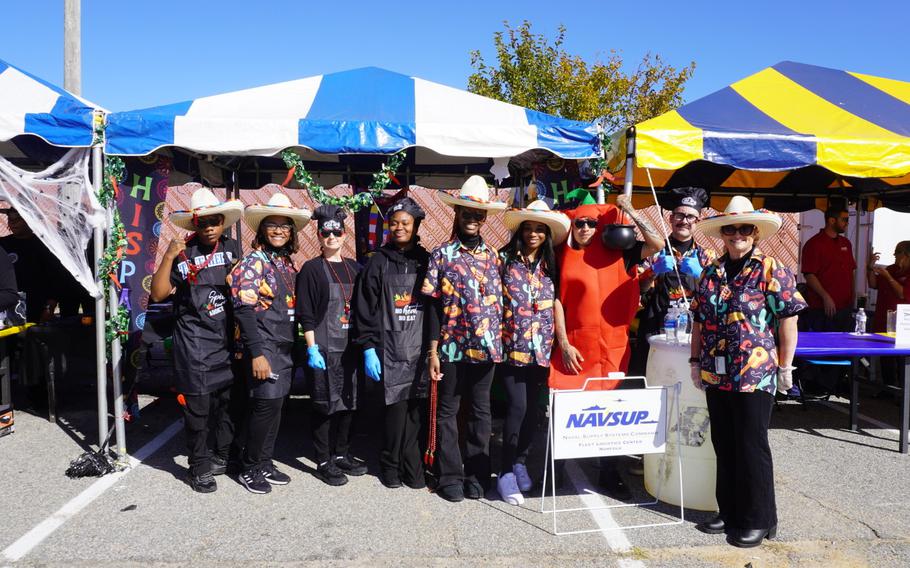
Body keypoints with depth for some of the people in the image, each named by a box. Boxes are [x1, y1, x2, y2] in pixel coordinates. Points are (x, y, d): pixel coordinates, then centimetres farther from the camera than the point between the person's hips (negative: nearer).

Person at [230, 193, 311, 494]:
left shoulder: (287, 263, 12)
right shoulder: (253, 262, -10)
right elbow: (244, 309, -16)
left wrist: (293, 347, 14)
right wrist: (256, 353, -21)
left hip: (284, 346, 7)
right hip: (263, 346, -7)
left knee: (274, 405, 12)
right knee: (266, 405, -5)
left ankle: (265, 464, 25)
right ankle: (249, 469, 12)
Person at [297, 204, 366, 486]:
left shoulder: (355, 268, 10)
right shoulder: (311, 269, -5)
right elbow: (305, 314, -8)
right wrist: (311, 348, -14)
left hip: (350, 347, 5)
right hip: (323, 348, -5)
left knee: (349, 402, 12)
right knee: (325, 405, 1)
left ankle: (342, 454, 27)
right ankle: (324, 462, 14)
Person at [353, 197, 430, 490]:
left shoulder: (426, 261, 11)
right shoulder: (379, 262, 5)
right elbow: (365, 309, 3)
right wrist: (368, 348, -4)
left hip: (421, 348, 2)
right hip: (390, 349, -2)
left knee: (416, 408, -2)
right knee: (396, 407, -5)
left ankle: (410, 464, 13)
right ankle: (391, 465, 14)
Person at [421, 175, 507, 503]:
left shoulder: (493, 255, 8)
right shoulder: (441, 255, -2)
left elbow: (500, 302, 10)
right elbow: (435, 306, -4)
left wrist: (500, 344, 5)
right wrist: (433, 351, -7)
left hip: (486, 347, 3)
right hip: (451, 347, -3)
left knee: (481, 411, 11)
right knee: (448, 411, 7)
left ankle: (476, 475, 23)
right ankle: (450, 476, 18)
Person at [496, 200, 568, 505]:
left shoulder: (550, 265, 11)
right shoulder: (505, 258, 0)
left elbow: (555, 304, 11)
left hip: (541, 347, 4)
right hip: (512, 344, -4)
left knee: (532, 407, 8)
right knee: (517, 405, -10)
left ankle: (521, 462, 26)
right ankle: (506, 470, 4)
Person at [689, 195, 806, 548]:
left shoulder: (772, 271, -5)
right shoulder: (711, 273, 10)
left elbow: (788, 321, -6)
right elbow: (699, 320, 14)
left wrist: (785, 367, -7)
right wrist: (696, 360, 12)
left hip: (755, 376, -5)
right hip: (716, 375, 5)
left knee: (752, 448, 3)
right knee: (724, 447, 14)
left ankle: (759, 520, 18)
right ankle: (730, 512, 28)